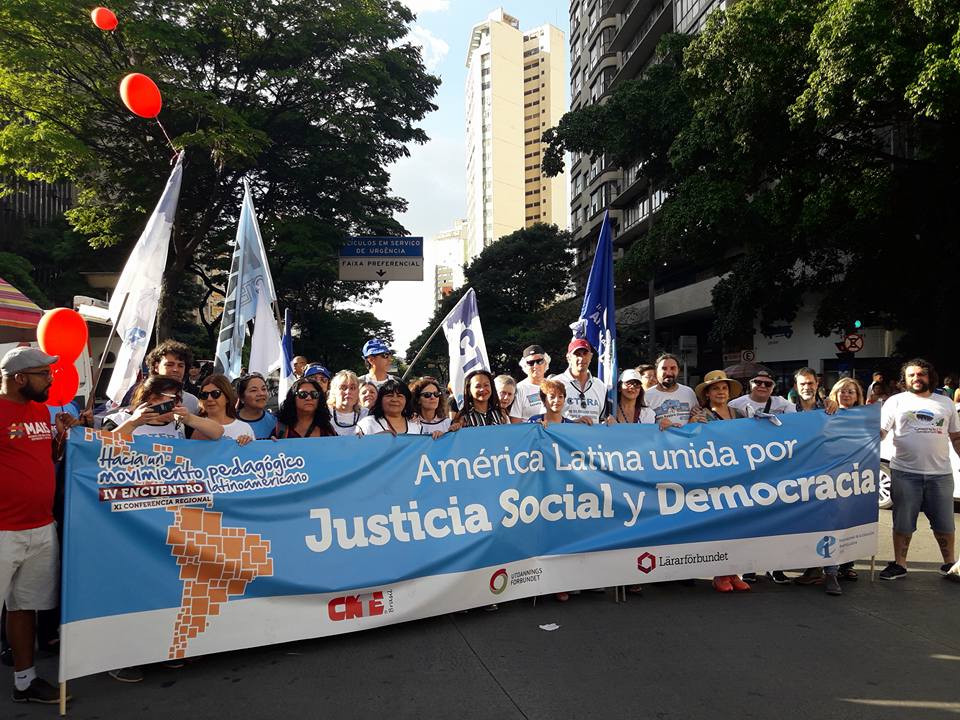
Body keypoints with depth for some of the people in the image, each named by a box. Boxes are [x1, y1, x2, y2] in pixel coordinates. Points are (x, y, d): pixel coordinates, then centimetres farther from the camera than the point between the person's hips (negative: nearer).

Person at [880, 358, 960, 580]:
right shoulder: (896, 401, 4)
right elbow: (879, 432, -2)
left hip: (941, 473, 2)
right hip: (905, 472, -2)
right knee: (903, 523, 6)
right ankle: (899, 564, 17)